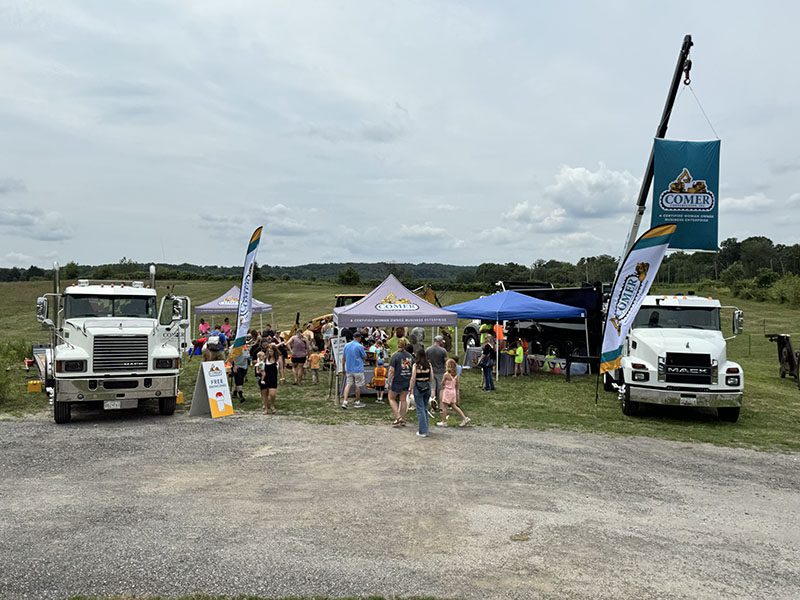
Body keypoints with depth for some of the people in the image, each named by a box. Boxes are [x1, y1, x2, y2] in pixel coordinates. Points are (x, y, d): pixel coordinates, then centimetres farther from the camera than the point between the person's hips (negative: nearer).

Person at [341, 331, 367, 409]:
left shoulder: (346, 345, 6)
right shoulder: (359, 346, -12)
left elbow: (343, 357, 11)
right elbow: (364, 356, -3)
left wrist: (344, 369, 19)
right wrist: (363, 349, 12)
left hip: (348, 369, 5)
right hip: (358, 369, -5)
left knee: (348, 385, 5)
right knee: (358, 386, 6)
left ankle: (344, 402, -6)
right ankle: (357, 402, 15)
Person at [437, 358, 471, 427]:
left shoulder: (446, 374, -17)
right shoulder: (456, 375, 3)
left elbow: (442, 383, -6)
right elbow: (457, 386, 10)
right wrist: (458, 395, 17)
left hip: (447, 391, -7)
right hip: (453, 392, 7)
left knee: (444, 407, 4)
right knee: (454, 406, 16)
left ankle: (444, 422, 10)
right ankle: (465, 418, 13)